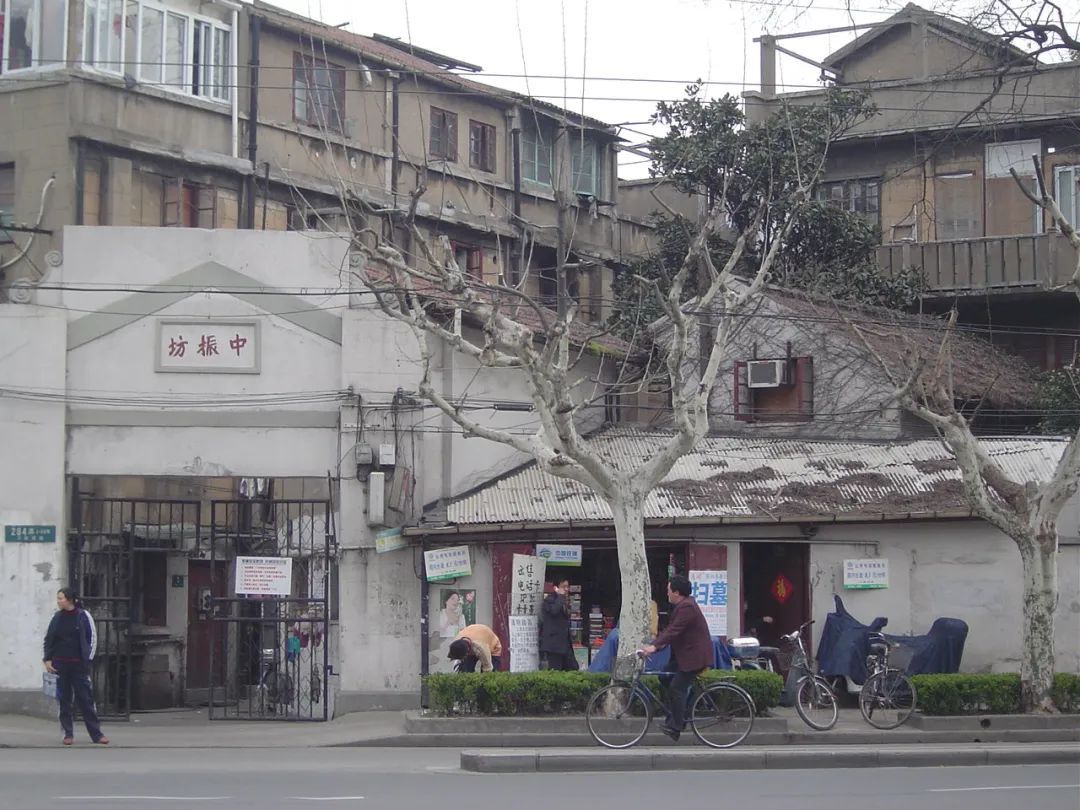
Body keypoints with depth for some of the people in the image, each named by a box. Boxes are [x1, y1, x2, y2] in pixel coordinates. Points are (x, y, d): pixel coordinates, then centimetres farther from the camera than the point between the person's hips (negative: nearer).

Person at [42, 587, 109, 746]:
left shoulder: (83, 616, -2)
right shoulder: (57, 617, 7)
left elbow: (92, 638, 1)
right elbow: (48, 639, 12)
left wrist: (88, 660, -3)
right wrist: (47, 660, 3)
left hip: (79, 665, -3)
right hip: (60, 664, 3)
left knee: (86, 699, -3)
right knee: (63, 699, 3)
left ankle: (96, 734, 1)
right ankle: (68, 734, 10)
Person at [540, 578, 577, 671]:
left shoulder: (565, 601, 20)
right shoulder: (549, 600, -7)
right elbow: (554, 610, -30)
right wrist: (560, 596, -16)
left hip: (565, 643, 8)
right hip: (553, 643, -8)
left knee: (573, 668, 1)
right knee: (555, 670, -9)